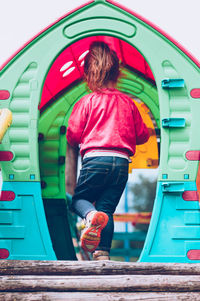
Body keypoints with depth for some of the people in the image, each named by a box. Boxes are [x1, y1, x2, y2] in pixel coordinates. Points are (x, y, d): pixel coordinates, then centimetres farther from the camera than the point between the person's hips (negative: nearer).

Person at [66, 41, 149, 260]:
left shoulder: (86, 102, 1)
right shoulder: (128, 103, 11)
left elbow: (73, 135, 1)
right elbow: (142, 135, 18)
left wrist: (76, 144, 25)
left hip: (95, 159, -3)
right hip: (122, 162, 3)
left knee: (79, 199, 13)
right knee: (107, 208, 10)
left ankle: (91, 216, -23)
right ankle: (103, 254, -4)